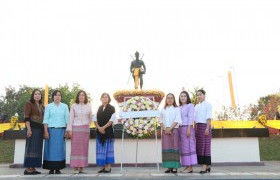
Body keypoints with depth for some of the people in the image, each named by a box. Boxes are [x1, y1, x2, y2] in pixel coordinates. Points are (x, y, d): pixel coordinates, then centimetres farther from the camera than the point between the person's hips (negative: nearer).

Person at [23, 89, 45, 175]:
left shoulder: (41, 106, 20)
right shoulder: (29, 103, 0)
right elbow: (26, 117, -9)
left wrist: (44, 130, 14)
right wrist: (29, 129, -19)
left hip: (40, 128, 7)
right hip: (32, 127, -7)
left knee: (37, 148, 5)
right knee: (31, 147, -9)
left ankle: (33, 168, 9)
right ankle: (27, 168, -6)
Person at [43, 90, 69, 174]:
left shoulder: (65, 106, 10)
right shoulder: (48, 106, 7)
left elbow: (67, 119, 7)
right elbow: (46, 119, 3)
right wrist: (46, 131, -5)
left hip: (61, 130, 1)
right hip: (51, 129, -1)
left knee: (60, 148, 0)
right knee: (51, 148, -2)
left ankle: (58, 168, 5)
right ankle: (51, 168, 4)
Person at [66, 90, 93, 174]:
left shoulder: (88, 106, 7)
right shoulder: (74, 106, 3)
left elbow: (90, 117, 18)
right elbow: (71, 118, 1)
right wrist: (69, 130, -4)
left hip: (85, 129, 2)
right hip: (75, 129, -1)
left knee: (84, 148, 2)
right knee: (75, 148, -3)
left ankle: (81, 167, 8)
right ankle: (75, 167, 1)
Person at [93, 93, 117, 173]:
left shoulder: (111, 108, 0)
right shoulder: (98, 108, 13)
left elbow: (112, 120, -9)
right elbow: (95, 119, 6)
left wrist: (103, 127, -16)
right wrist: (99, 127, -10)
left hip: (108, 130, -4)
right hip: (99, 131, 4)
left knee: (108, 148, -1)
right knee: (100, 148, 3)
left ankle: (108, 166, 3)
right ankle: (102, 167, 9)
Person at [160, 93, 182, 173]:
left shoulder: (176, 109, 7)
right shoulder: (163, 110, 16)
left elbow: (177, 120, -4)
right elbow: (161, 121, 10)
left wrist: (170, 129, -13)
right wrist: (165, 129, -7)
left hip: (174, 130, -3)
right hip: (165, 131, 3)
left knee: (174, 148, -6)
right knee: (166, 148, -1)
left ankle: (175, 167, -3)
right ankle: (169, 167, 3)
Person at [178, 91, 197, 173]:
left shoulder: (190, 105, -1)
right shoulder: (180, 107, 18)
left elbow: (190, 117, -10)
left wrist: (188, 129, -18)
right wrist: (178, 129, 7)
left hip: (187, 128, -7)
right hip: (180, 128, 7)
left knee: (188, 147, -7)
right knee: (183, 148, 6)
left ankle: (190, 167, -4)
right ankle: (187, 166, 10)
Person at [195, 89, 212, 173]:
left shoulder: (207, 105, -2)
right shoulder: (196, 106, 17)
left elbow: (209, 117, -9)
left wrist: (207, 128, -17)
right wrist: (196, 129, 10)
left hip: (204, 126, -7)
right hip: (198, 126, 7)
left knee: (205, 145, -6)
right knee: (199, 146, 5)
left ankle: (205, 166, -4)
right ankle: (207, 166, 14)